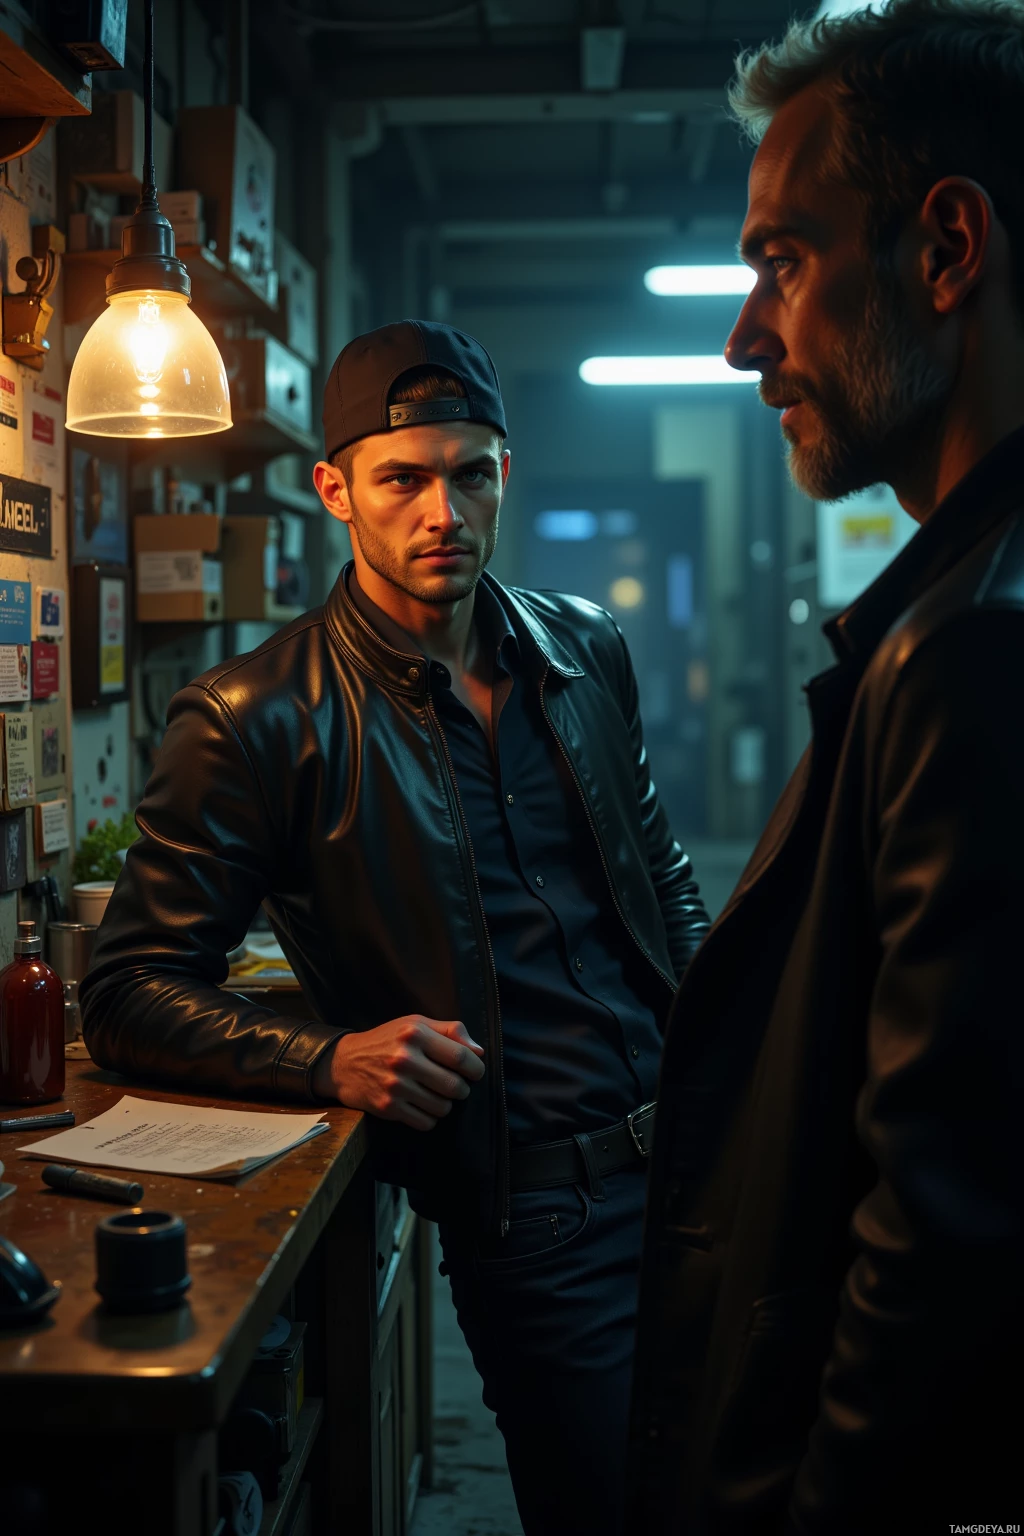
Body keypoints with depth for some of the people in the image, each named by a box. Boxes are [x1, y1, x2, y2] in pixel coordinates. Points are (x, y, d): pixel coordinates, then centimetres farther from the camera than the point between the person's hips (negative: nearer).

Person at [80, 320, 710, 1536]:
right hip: (534, 1218, -5)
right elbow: (128, 993, -9)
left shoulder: (585, 652, 8)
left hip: (697, 1159, 6)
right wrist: (331, 1058, -25)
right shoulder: (257, 723, -10)